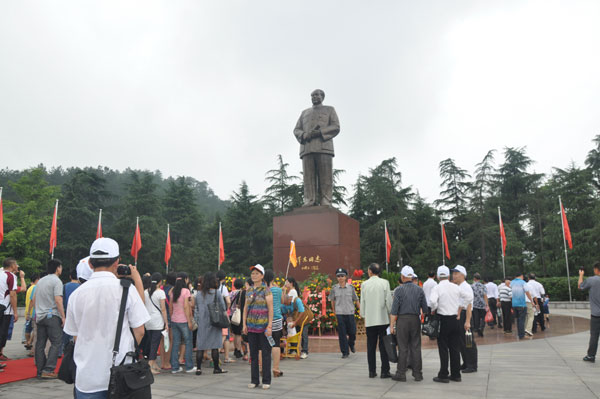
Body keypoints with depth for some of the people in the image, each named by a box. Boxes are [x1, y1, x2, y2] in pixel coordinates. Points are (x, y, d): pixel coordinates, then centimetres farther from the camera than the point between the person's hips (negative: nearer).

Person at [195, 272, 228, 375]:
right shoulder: (217, 293, -7)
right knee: (215, 346, 3)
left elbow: (196, 309, 10)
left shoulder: (198, 294, 3)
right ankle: (216, 368, 11)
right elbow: (222, 307, -2)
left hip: (202, 323, 3)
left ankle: (198, 368, 7)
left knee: (201, 346, 7)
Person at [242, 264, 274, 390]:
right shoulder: (249, 291, 10)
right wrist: (244, 324, 6)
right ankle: (254, 380, 20)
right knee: (253, 353, 10)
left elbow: (271, 309, -10)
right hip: (251, 326, 5)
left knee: (266, 353, 1)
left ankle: (266, 381, 10)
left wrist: (269, 326, -15)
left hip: (263, 325, -5)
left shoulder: (266, 290, -7)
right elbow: (245, 308, 13)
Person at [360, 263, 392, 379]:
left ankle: (372, 371, 12)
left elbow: (362, 302, 4)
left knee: (371, 346, 8)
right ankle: (384, 371, 5)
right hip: (383, 319, -1)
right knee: (383, 346, 4)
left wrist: (363, 316, 16)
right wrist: (391, 314, 7)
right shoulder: (384, 283, -4)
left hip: (369, 320, 1)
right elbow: (388, 300, -4)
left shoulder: (364, 284, 0)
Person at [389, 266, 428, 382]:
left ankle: (401, 374, 7)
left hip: (402, 320, -3)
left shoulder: (399, 290, -7)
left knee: (403, 348, 2)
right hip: (415, 320, 3)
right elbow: (425, 308, 7)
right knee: (416, 347, 9)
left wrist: (392, 325, -4)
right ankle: (418, 374, 13)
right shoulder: (419, 289, 5)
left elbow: (394, 310, -8)